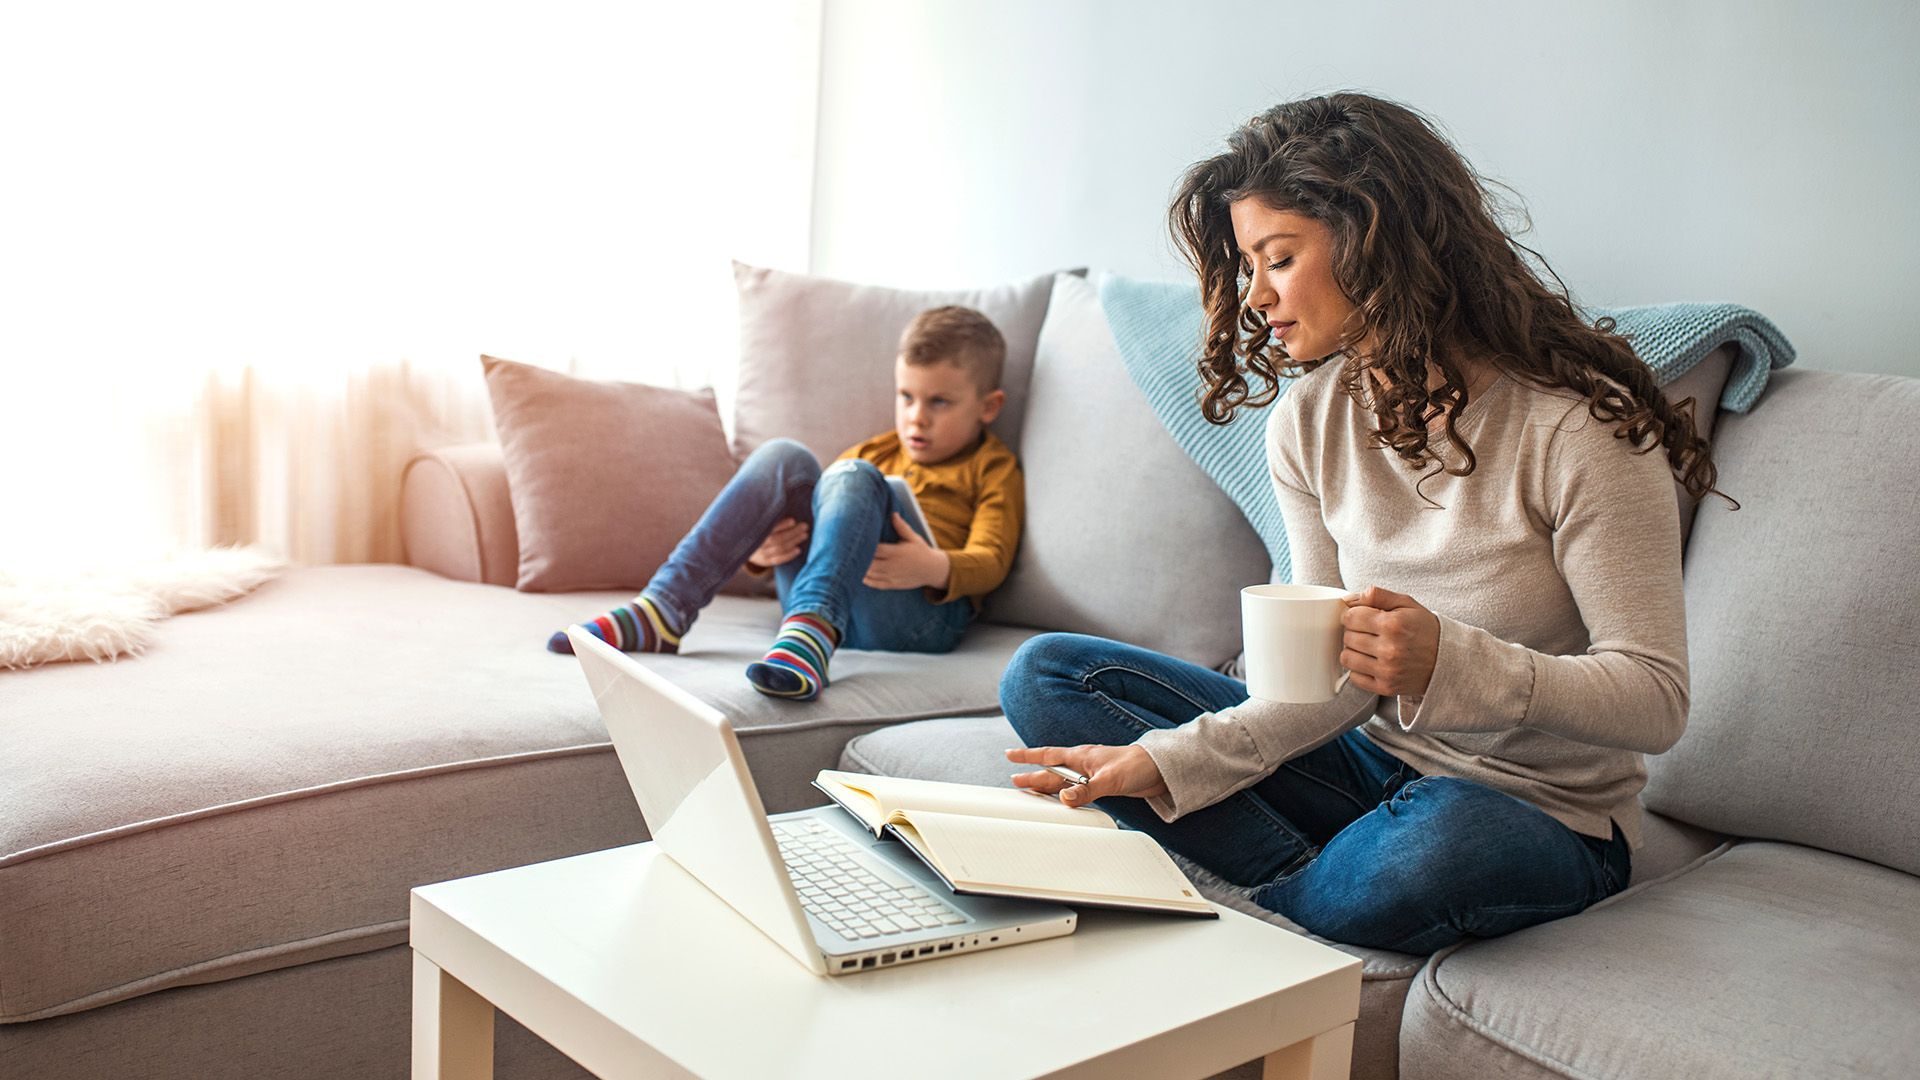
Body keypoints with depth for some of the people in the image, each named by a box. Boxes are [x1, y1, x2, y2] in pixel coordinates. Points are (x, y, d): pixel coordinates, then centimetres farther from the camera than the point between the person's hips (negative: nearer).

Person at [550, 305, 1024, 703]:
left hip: (920, 612, -4)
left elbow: (990, 560, 1)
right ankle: (664, 610, -28)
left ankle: (811, 633, -54)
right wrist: (758, 550, -1)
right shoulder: (874, 452, 32)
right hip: (815, 597, 4)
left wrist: (939, 569, -23)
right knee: (781, 457, -15)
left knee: (852, 478, -28)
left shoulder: (992, 469, 18)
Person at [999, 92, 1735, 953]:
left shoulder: (1577, 426, -18)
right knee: (1046, 674, -3)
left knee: (1438, 839, -43)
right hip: (1376, 767, 6)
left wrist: (1449, 661, -33)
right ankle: (1329, 884, -13)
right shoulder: (1308, 423, -1)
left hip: (1545, 816, -5)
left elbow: (1656, 699, -18)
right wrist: (1168, 762, -16)